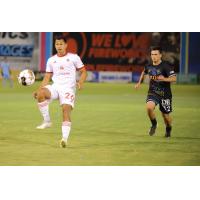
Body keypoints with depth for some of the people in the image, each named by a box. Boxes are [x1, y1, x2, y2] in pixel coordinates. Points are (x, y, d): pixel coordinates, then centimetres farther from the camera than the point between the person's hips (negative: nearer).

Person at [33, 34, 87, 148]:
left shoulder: (74, 57, 6)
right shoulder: (51, 60, 15)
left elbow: (84, 72, 8)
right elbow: (47, 78, 17)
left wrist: (81, 82, -13)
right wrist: (39, 90, 3)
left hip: (68, 88, -3)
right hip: (55, 87, 3)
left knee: (66, 111, -21)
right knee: (41, 94, -29)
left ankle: (65, 138, -24)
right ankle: (47, 121, -19)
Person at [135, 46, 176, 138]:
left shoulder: (165, 66, -15)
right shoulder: (149, 66, 2)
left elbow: (174, 78, -24)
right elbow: (144, 72, 27)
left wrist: (164, 79, -40)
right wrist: (139, 83, 23)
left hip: (165, 93, -3)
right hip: (152, 93, 3)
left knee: (165, 115, 6)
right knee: (149, 107, -26)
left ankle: (168, 129, 41)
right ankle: (154, 124, 3)